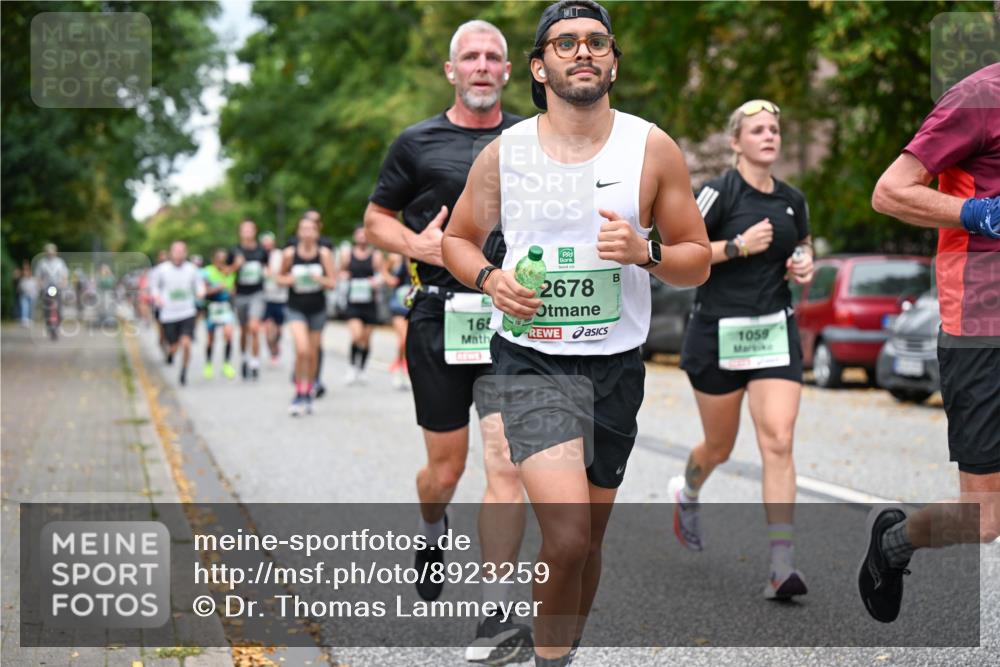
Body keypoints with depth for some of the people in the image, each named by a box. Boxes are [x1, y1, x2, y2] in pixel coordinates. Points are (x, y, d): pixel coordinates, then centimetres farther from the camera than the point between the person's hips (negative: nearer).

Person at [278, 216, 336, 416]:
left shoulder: (324, 254, -6)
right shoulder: (289, 254, -7)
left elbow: (333, 283, -3)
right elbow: (280, 278, 7)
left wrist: (319, 279, -22)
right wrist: (289, 280, -14)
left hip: (317, 309, 2)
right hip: (296, 308, -2)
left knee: (312, 354, 10)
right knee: (302, 350, -19)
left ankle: (308, 394, 29)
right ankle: (299, 393, -6)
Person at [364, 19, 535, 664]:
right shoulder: (417, 143, 6)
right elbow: (376, 218, 13)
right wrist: (416, 244, -7)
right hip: (440, 316, 0)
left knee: (507, 465, -12)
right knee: (445, 467, 9)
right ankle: (432, 534, 45)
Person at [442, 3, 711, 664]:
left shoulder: (653, 149, 0)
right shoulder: (502, 154, -1)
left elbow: (698, 262, 5)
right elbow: (458, 239, 14)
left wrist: (645, 251, -16)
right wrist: (490, 279, -8)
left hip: (617, 365, 3)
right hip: (531, 362, -2)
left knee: (589, 539, 14)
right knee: (568, 536, -20)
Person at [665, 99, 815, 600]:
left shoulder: (793, 200, 7)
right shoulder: (720, 192, -9)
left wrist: (805, 265, 3)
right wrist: (739, 245, -19)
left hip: (775, 332, 3)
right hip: (718, 333, -3)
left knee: (778, 442, -12)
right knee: (720, 447, 11)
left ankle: (782, 567, -14)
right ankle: (686, 493, 49)